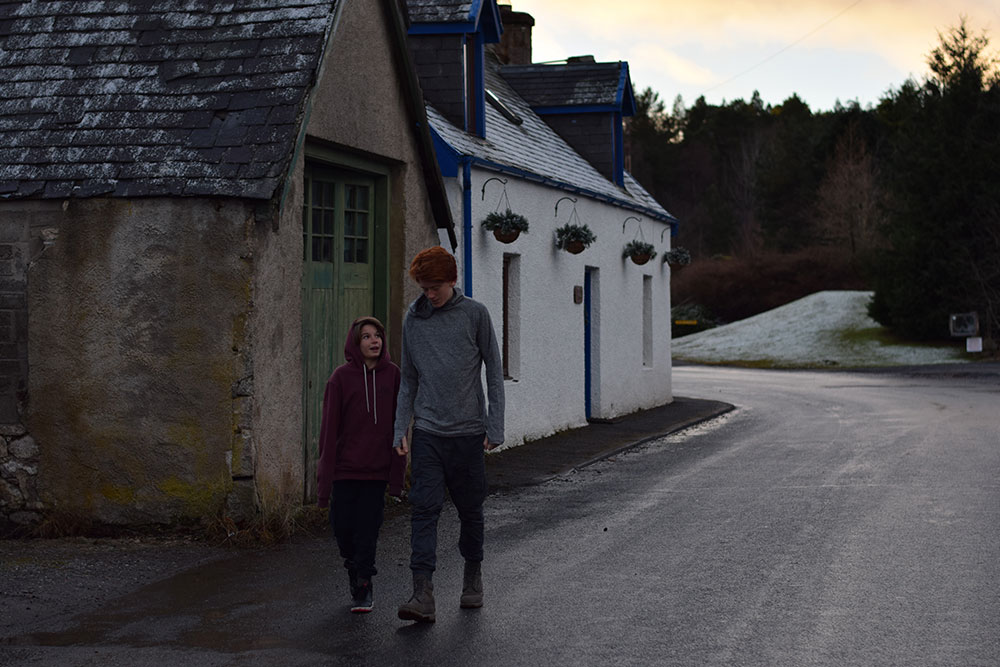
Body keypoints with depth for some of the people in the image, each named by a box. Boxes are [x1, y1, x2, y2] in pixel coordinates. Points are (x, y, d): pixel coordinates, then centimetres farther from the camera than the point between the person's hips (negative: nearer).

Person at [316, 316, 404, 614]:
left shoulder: (392, 374, 1)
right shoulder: (341, 377, -4)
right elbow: (330, 428, -4)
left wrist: (397, 474, 0)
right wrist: (325, 478, -6)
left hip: (377, 469, 0)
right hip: (345, 467, 0)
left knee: (367, 530, -1)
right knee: (342, 527, 3)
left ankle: (363, 591, 11)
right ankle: (355, 569, 31)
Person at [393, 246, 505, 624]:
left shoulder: (474, 314, 0)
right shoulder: (413, 319, 7)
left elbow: (494, 372, 2)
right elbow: (408, 379, 13)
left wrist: (495, 427, -4)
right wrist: (401, 429, 6)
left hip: (468, 432, -1)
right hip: (427, 432, 1)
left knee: (470, 510, 9)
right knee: (424, 509, -10)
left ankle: (473, 577, 31)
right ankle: (423, 593, -15)